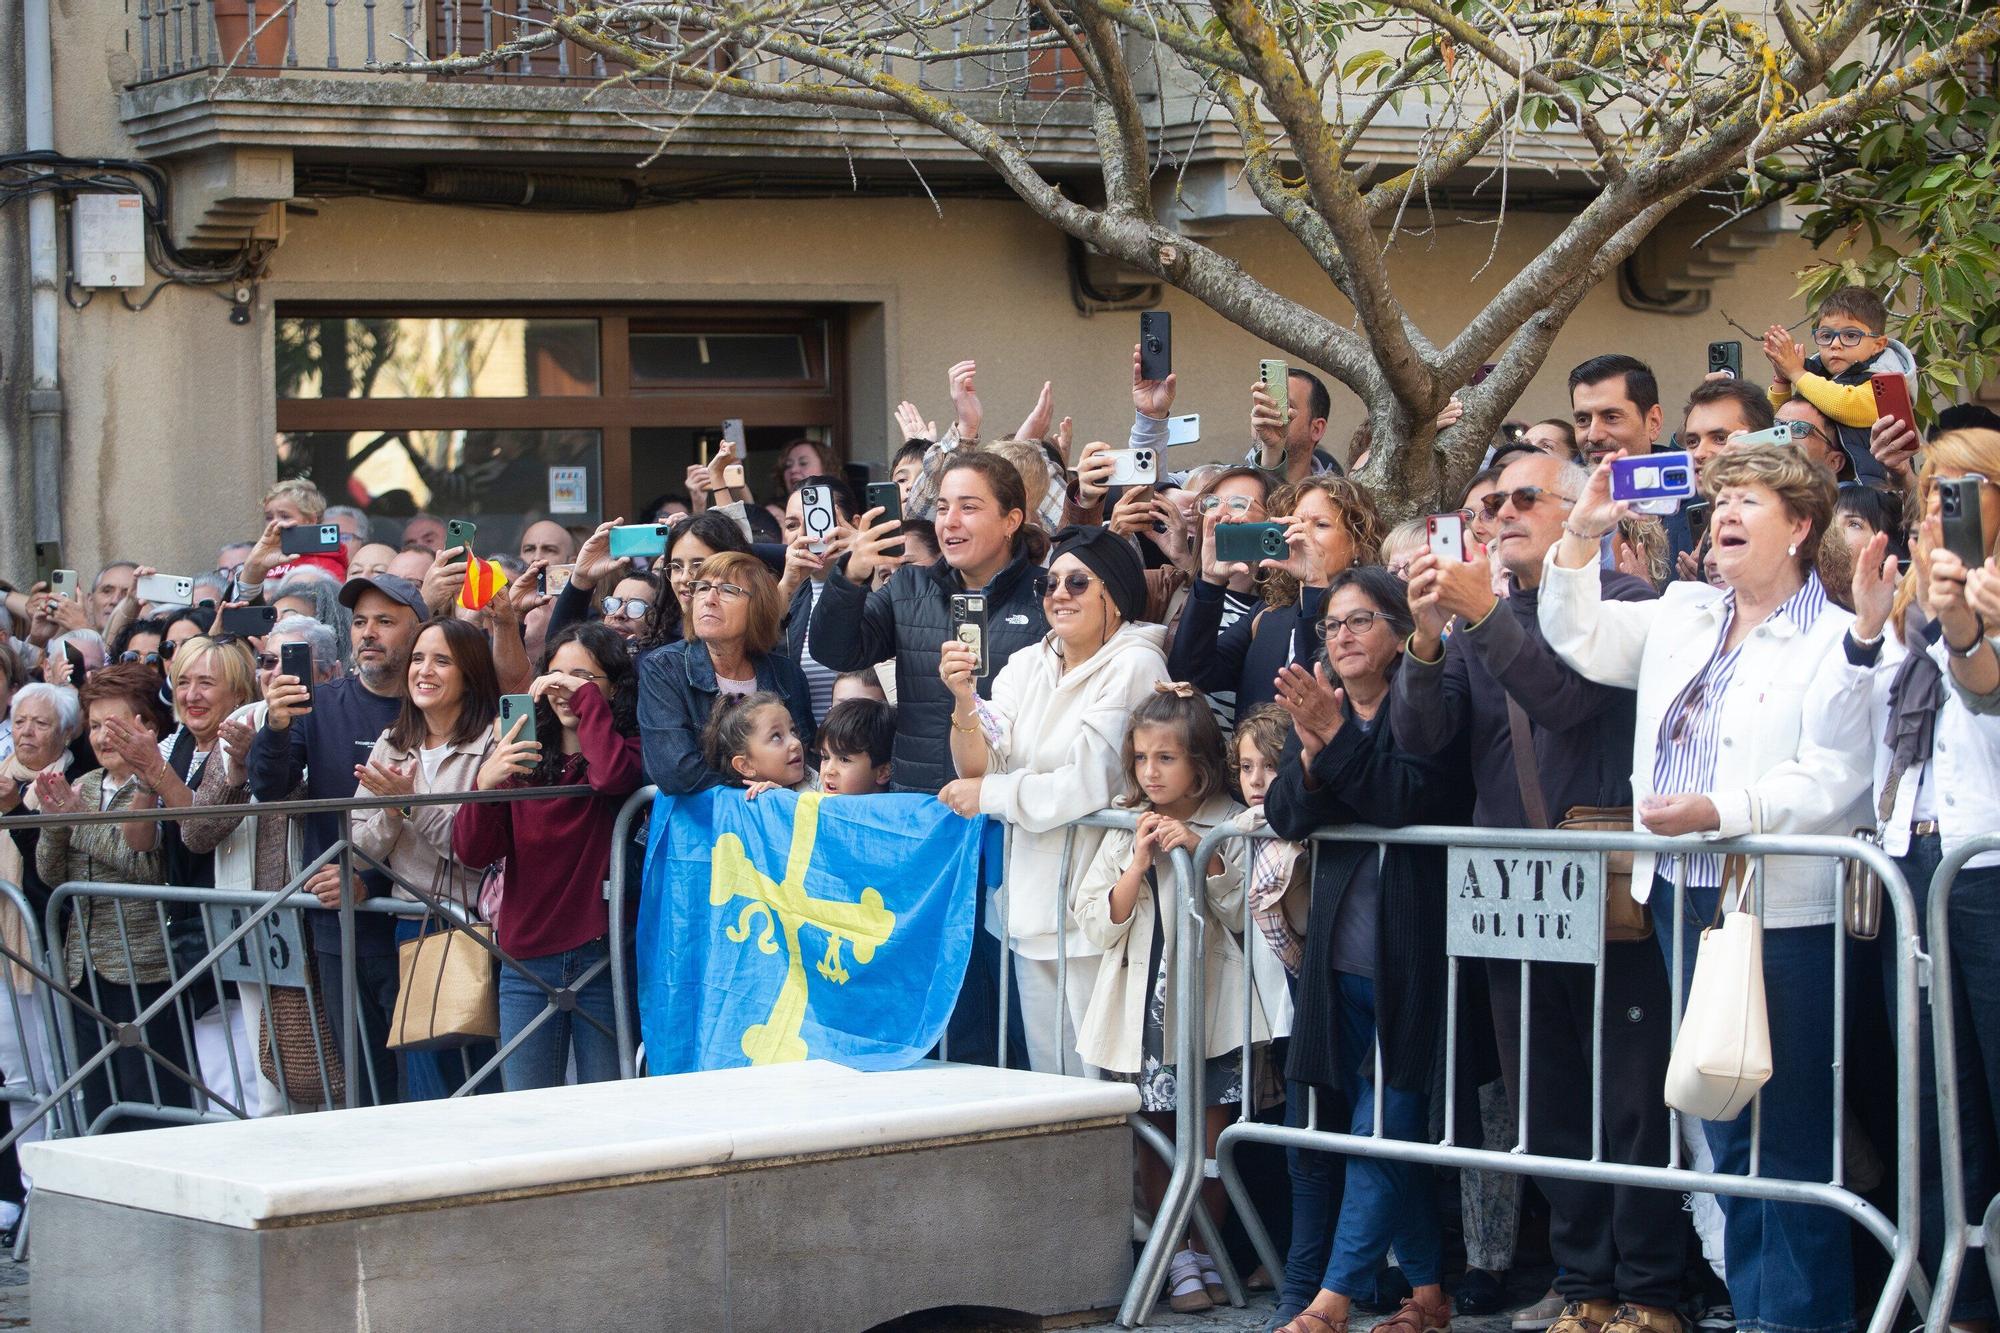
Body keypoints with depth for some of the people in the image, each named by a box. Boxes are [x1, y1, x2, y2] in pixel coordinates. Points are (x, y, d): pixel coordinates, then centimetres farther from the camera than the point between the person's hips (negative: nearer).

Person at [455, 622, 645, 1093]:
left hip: (602, 956, -3)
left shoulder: (627, 749, 2)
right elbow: (472, 852, 2)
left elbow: (612, 774, -23)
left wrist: (585, 695, -12)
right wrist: (485, 784, -16)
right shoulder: (523, 758, 11)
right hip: (527, 961, 3)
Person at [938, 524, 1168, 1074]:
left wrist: (988, 795, -7)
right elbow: (979, 769, 3)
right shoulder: (1026, 665, 11)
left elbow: (1090, 784, -16)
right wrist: (964, 699, -15)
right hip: (1030, 899, 6)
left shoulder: (1134, 665, -9)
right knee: (1046, 1071, 10)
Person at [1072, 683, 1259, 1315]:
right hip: (1143, 999, 2)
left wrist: (1204, 854, -15)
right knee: (1155, 1135, 1)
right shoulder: (1124, 830, 7)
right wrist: (1138, 865, -11)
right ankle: (1176, 1257, 10)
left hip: (1208, 999, -2)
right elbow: (1097, 925, 2)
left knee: (1210, 1134, 1)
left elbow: (1244, 914, -3)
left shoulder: (1229, 826, 1)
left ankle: (1206, 1252, 15)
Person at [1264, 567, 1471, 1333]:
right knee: (1391, 1133, 8)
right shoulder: (1315, 710, 12)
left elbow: (1419, 797, -19)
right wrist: (1313, 753, -17)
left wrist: (1338, 740, -23)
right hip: (1341, 949, 6)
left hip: (1411, 951, -6)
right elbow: (1286, 817, 1)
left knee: (1383, 1130, -6)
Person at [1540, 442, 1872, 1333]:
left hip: (1782, 916, -7)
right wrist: (1581, 537, 6)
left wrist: (1717, 811, -25)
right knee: (1724, 1132, 11)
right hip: (1683, 899, 7)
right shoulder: (1680, 618, 16)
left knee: (1789, 1134, -5)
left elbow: (1830, 780, -15)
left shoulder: (1835, 642, -6)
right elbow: (1578, 636, 20)